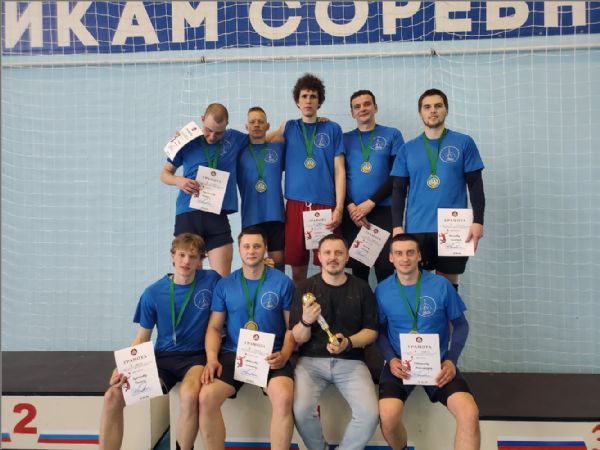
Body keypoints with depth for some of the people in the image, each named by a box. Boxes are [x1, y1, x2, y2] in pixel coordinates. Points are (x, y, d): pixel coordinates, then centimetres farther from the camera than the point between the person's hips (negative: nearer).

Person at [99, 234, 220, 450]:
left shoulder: (212, 281, -6)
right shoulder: (153, 293, -3)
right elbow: (142, 338, 5)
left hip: (196, 356, -2)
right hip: (162, 357, 3)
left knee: (189, 396, -36)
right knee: (112, 396, -17)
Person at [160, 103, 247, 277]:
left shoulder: (235, 139, 9)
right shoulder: (188, 141, 6)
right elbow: (165, 174, 13)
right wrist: (178, 181, -8)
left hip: (218, 216, 0)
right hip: (187, 215, 0)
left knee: (223, 279, -4)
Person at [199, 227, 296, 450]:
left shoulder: (283, 282, 2)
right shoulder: (225, 284, 8)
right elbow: (214, 327, 10)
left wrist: (284, 354, -13)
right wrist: (212, 358, -8)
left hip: (271, 355, -2)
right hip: (233, 353, 2)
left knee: (283, 398, -30)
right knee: (206, 397, -21)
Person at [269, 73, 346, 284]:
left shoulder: (333, 129, 7)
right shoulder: (289, 128, 14)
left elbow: (339, 170, 2)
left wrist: (339, 207, -5)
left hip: (326, 205, -1)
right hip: (295, 205, 2)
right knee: (297, 265, 5)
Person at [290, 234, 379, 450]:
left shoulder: (361, 288, 5)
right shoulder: (305, 287, 1)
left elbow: (371, 331, 7)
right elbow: (297, 339, 0)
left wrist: (348, 342, -14)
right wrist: (306, 321, -23)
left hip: (351, 361, 1)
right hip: (311, 360, -1)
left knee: (370, 414, -21)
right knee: (301, 410, -26)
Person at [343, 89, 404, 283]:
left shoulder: (392, 135, 7)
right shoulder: (345, 139, 12)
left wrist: (370, 203, -9)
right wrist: (351, 206, -8)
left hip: (384, 210, -1)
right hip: (352, 213, 2)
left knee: (385, 267, -3)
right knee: (358, 266, 5)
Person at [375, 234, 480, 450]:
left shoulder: (441, 285, -4)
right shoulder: (382, 290, -1)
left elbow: (460, 325, 6)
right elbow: (380, 330, 8)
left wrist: (451, 360, -8)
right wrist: (391, 359, -9)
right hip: (400, 363, 0)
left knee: (470, 414, -25)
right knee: (388, 416, -26)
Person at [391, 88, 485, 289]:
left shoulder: (464, 143, 3)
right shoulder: (408, 149, 8)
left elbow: (475, 185, 2)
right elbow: (399, 190, 8)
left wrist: (478, 221, -7)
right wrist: (397, 225, -2)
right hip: (416, 228, 1)